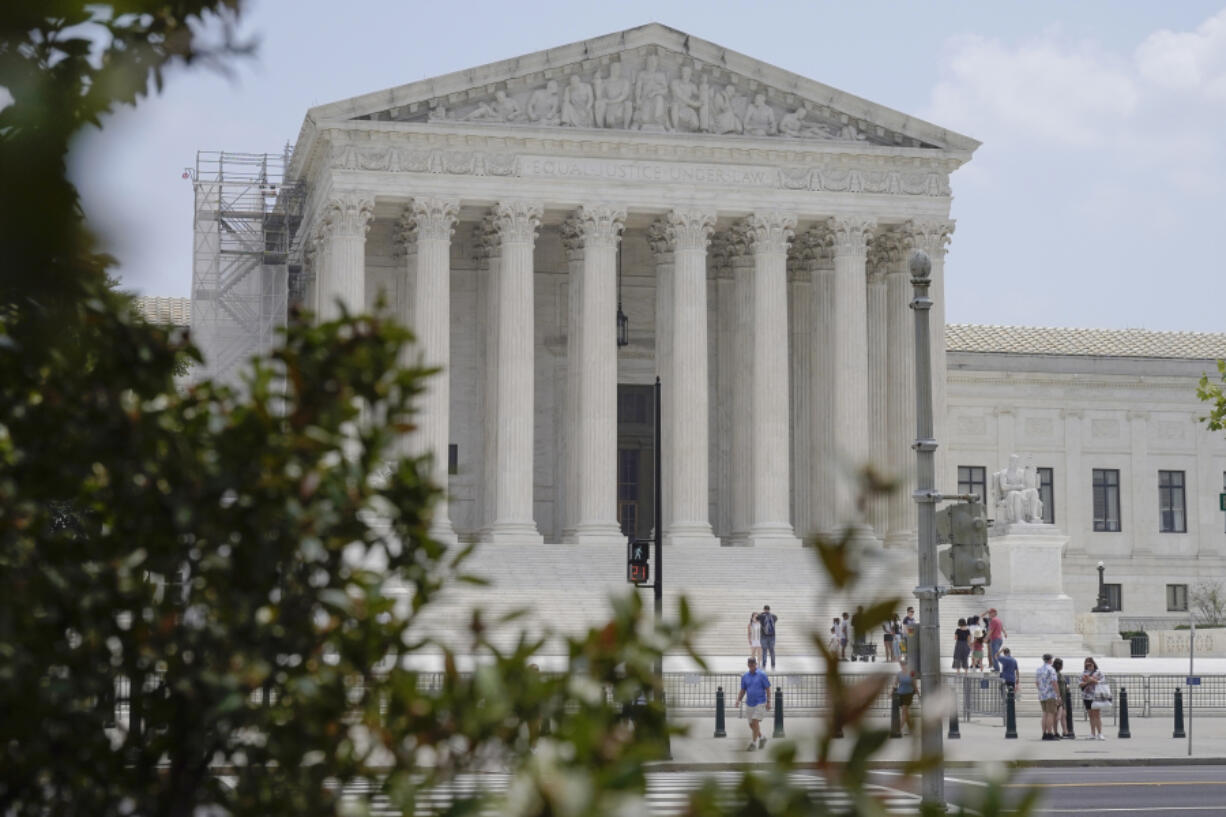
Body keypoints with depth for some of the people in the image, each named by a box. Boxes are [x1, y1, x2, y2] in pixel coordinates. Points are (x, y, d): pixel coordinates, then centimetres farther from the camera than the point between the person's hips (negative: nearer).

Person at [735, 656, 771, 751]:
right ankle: (762, 738, 34)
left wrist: (768, 702, -13)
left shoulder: (762, 675, -6)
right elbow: (742, 691, 8)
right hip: (749, 704, 5)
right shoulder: (744, 677, 4)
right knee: (751, 725, 10)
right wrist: (738, 700, -9)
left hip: (760, 703, -5)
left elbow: (768, 689, -5)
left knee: (755, 722, -14)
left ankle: (753, 743, -8)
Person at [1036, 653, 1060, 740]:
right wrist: (1058, 696, -14)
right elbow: (1055, 683, -17)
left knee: (1045, 714, 11)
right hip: (1051, 695, -7)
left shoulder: (1038, 669, 11)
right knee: (1051, 714, -6)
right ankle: (1050, 735, -9)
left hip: (1042, 696, 7)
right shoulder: (1051, 669, -12)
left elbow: (1037, 683, 16)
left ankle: (1044, 734, 8)